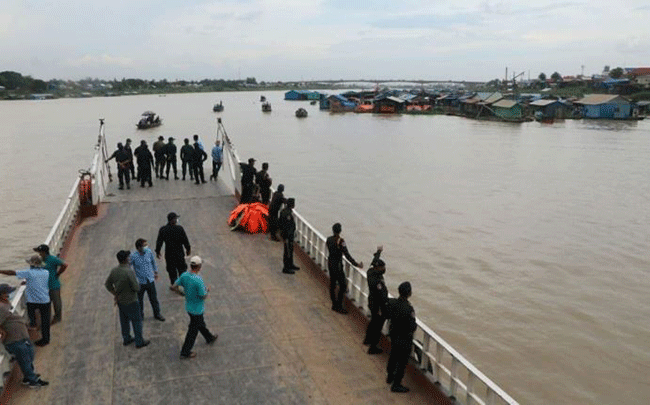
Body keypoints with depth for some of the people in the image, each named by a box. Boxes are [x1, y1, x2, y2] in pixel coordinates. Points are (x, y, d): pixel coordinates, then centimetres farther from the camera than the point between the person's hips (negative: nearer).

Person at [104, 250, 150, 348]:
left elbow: (107, 284, 5)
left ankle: (126, 339, 38)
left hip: (120, 300, 7)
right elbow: (136, 288, -24)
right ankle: (139, 342, 20)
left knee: (124, 320, 22)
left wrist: (115, 294, 7)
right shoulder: (129, 272, -29)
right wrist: (136, 282, -3)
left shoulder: (114, 270, -7)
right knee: (136, 321, 9)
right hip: (130, 301, -7)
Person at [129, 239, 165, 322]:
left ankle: (157, 314, 37)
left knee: (154, 299, 15)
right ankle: (140, 315, 41)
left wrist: (156, 272, 20)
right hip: (140, 282, -2)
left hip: (150, 281, 3)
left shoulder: (149, 252, -11)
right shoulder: (133, 256, -22)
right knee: (139, 300, 18)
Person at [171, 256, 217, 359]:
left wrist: (183, 293, 10)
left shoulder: (184, 275, -11)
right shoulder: (198, 280, -33)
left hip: (188, 306, 8)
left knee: (201, 323, 28)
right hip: (196, 309, -8)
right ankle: (185, 352, 21)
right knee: (193, 330, 9)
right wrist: (207, 290, -3)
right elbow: (203, 296, -24)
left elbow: (174, 287, -5)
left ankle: (209, 338, 51)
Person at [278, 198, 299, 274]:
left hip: (291, 233, 10)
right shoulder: (285, 213, -26)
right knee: (287, 251, -1)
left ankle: (290, 265, 35)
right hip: (287, 235, -10)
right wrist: (285, 238, -22)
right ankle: (286, 268, 9)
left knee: (291, 249, 20)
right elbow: (284, 226, -25)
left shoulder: (289, 211, 6)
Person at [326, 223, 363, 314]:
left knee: (332, 284, 15)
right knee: (343, 286, 2)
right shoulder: (340, 241, -22)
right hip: (337, 265, -8)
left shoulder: (329, 239, 0)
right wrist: (357, 264, -20)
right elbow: (347, 255, -24)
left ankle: (334, 305, 25)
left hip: (330, 263, 8)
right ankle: (339, 306, 6)